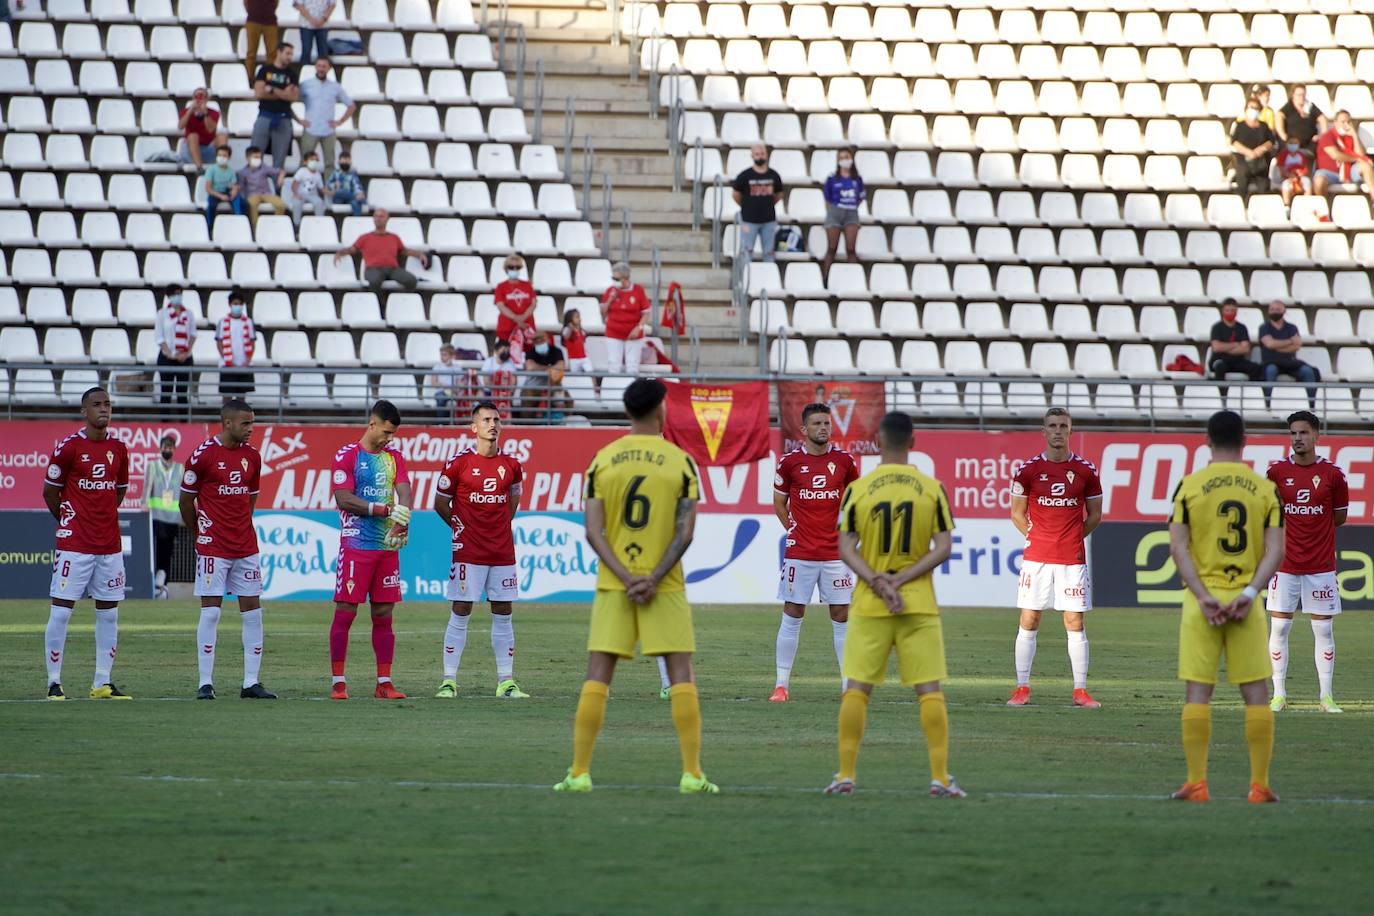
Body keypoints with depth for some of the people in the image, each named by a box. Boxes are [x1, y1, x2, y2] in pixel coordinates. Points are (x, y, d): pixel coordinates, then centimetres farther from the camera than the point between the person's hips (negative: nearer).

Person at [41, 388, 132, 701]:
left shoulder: (118, 449, 8)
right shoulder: (68, 448, -7)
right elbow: (50, 491, 2)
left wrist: (102, 519, 14)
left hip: (109, 543, 5)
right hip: (74, 544, -5)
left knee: (109, 613, 6)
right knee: (61, 611, -5)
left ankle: (102, 683, 13)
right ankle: (54, 683, 1)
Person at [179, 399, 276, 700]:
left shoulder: (252, 456, 8)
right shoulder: (203, 454, -8)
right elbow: (186, 499, 0)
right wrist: (200, 534, 7)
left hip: (246, 547, 5)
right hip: (213, 548, -5)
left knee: (252, 611, 2)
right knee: (210, 612, -4)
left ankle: (251, 683, 6)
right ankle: (206, 683, 1)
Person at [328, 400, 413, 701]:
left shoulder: (394, 457, 14)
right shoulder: (347, 456, -3)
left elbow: (404, 491, 2)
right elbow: (343, 499, -12)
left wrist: (402, 521, -18)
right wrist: (385, 510, -17)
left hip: (388, 546, 5)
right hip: (355, 546, -5)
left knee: (384, 614, 6)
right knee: (345, 613, -4)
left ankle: (384, 683, 8)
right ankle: (338, 682, -2)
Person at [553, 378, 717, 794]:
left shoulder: (602, 460, 3)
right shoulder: (680, 461, -1)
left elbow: (593, 531, -4)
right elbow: (685, 531, -8)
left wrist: (627, 578, -8)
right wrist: (653, 579, -10)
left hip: (612, 585, 2)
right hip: (665, 585, -1)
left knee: (597, 675, 3)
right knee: (681, 673, 2)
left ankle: (579, 773, -1)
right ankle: (692, 774, -4)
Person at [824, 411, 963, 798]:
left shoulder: (858, 489, -1)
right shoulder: (931, 488, -1)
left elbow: (846, 549, -4)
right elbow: (943, 549, -5)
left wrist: (880, 584, -9)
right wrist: (900, 581, -7)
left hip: (869, 605, 0)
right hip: (920, 604, 0)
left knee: (856, 688, 6)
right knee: (930, 690, 2)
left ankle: (845, 775, 3)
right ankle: (940, 777, -4)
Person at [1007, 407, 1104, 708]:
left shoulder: (1085, 470, 4)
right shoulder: (1029, 469, 2)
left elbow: (1094, 516, 13)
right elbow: (1017, 514, 12)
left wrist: (1074, 539, 5)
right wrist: (1035, 537, 3)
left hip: (1072, 558, 0)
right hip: (1036, 558, 0)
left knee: (1075, 623, 0)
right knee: (1029, 621, -1)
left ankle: (1080, 691, 4)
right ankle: (1022, 689, 4)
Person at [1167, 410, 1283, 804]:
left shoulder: (1190, 486, 1)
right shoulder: (1265, 488, 4)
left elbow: (1178, 546, -6)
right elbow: (1275, 550, -3)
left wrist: (1204, 597, -9)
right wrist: (1249, 592, -9)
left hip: (1202, 600, -1)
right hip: (1246, 601, 1)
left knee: (1197, 692, 2)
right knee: (1256, 693, 4)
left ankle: (1196, 783, -1)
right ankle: (1260, 784, 2)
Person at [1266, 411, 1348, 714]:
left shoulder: (1332, 474, -1)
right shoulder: (1277, 471, 1)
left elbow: (1340, 517, 7)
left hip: (1321, 564, 0)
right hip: (1284, 563, 1)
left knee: (1323, 629, 3)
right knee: (1278, 627, -1)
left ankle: (1326, 696, 10)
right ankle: (1279, 695, 5)